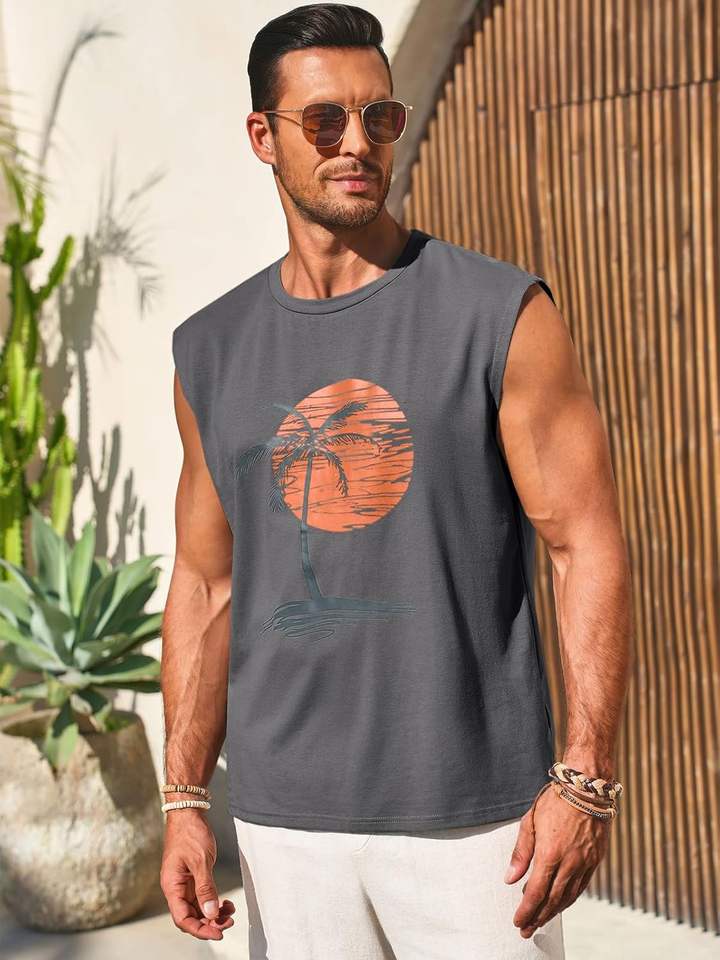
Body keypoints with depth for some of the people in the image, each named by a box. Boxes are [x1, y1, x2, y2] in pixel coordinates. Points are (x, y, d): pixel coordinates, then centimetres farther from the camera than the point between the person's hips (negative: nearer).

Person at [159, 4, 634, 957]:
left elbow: (589, 549, -7)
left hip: (473, 814, -3)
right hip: (284, 820, 3)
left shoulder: (500, 314, -4)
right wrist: (182, 799, 5)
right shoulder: (212, 351, 7)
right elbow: (205, 584, 11)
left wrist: (585, 779, -14)